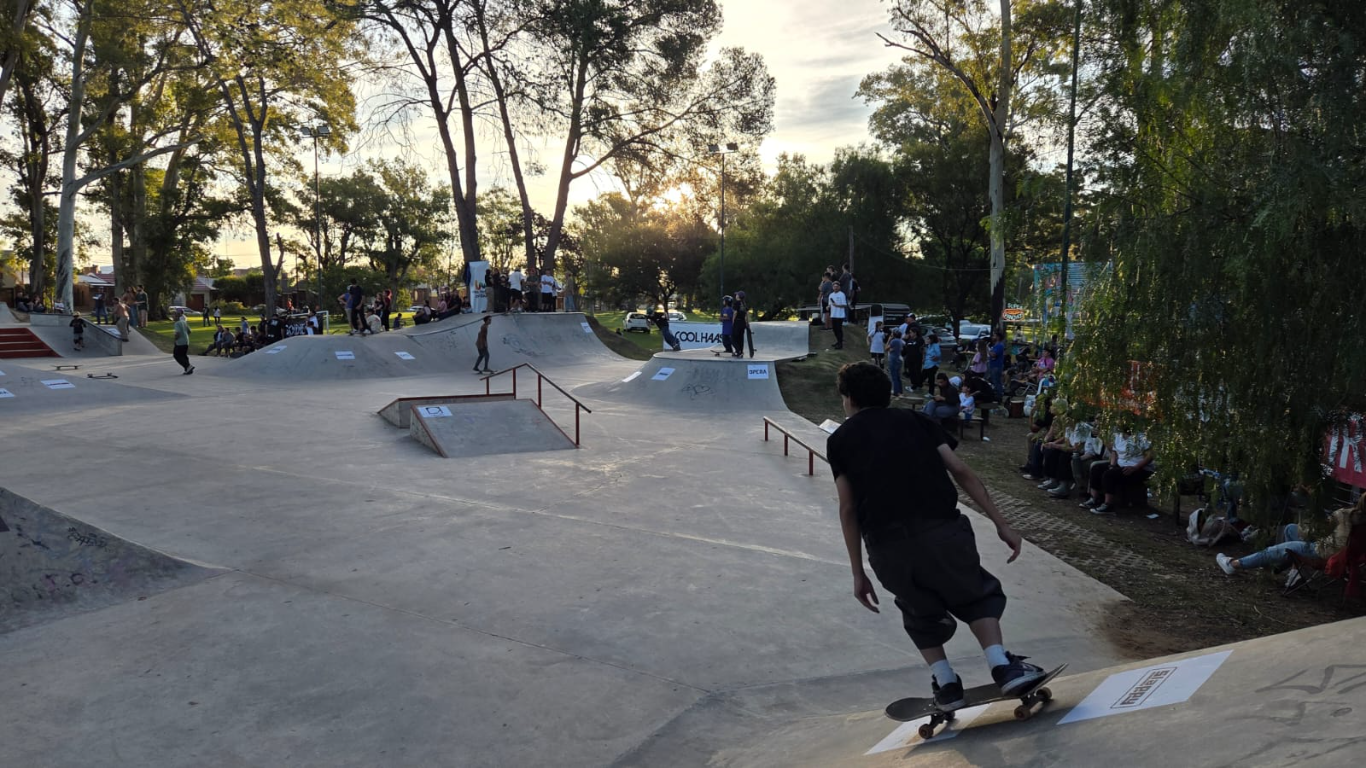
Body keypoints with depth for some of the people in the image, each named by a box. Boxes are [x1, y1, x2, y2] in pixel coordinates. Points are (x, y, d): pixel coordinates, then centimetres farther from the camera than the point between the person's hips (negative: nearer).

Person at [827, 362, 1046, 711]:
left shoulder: (839, 439, 18)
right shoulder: (915, 419, 21)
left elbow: (848, 508, 12)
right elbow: (961, 471, 12)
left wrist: (858, 574, 15)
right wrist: (1001, 524, 13)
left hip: (886, 544, 0)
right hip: (941, 529, 0)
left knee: (921, 611, 25)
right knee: (978, 595, 22)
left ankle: (945, 682, 16)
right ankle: (1003, 667, 5)